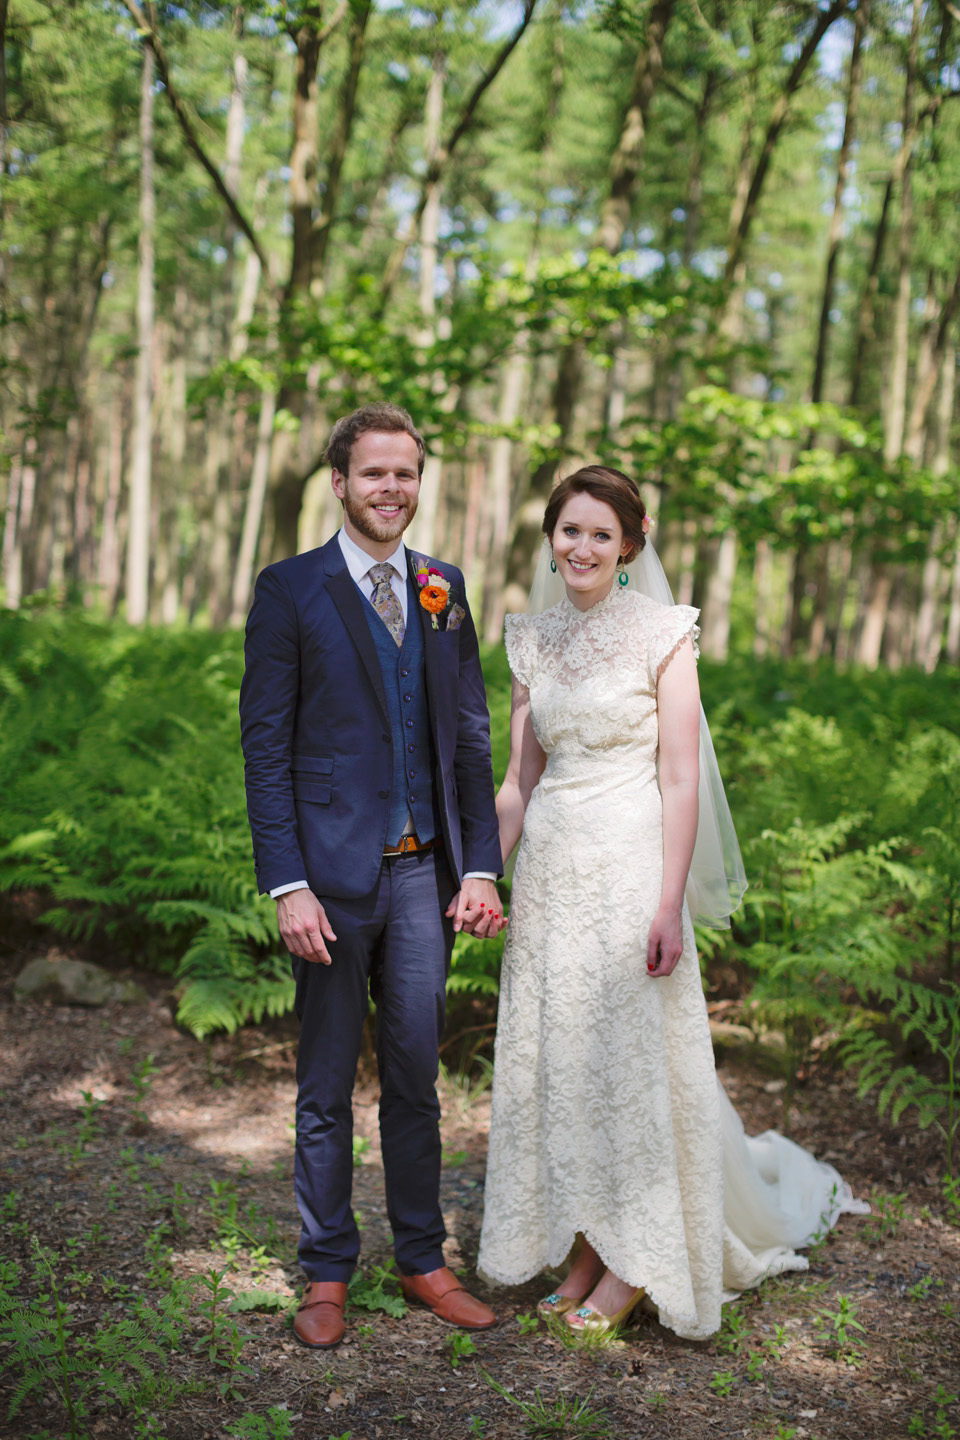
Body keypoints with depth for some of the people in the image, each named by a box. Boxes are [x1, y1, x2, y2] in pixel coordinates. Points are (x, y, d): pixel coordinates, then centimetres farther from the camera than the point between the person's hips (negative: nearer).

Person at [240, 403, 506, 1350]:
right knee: (326, 1088, 9)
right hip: (333, 874, -3)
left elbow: (469, 738, 10)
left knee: (416, 1079, 13)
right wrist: (287, 885, -13)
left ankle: (421, 1258, 27)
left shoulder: (444, 590, 9)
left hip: (423, 873, 3)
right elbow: (265, 745, -6)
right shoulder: (291, 590, -3)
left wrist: (480, 866, 3)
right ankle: (326, 1272, 24)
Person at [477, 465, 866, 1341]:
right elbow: (520, 780, 13)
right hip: (550, 872, 5)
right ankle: (585, 1253, 23)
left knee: (632, 1056, 2)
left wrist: (669, 905, -16)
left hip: (630, 865, -5)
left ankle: (635, 1263, 18)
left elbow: (682, 780, -10)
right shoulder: (533, 642, 10)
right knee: (558, 1059, 9)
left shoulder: (662, 634, -6)